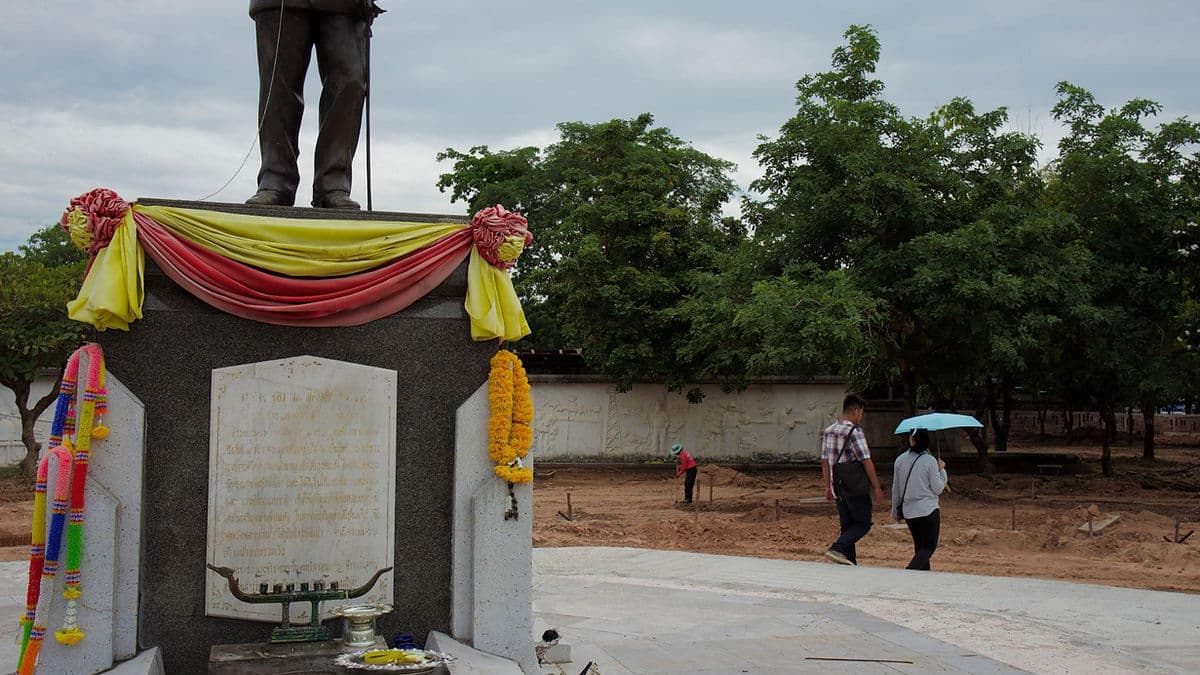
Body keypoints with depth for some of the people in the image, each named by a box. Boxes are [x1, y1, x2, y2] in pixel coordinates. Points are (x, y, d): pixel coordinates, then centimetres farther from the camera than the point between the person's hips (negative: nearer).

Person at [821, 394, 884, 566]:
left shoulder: (828, 431, 10)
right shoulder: (854, 432, -15)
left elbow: (825, 461, 14)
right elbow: (866, 461, -15)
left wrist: (828, 486, 21)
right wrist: (877, 487, -9)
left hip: (838, 487, 8)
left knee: (847, 525, 13)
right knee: (863, 523, 2)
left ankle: (850, 563, 13)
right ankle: (837, 549, -15)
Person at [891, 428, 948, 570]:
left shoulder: (900, 460, 2)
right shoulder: (930, 461, -10)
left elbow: (895, 489, 8)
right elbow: (937, 489, -7)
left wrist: (896, 512, 19)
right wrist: (941, 470, 7)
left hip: (908, 512, 5)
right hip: (928, 510, -5)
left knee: (919, 546, 17)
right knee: (929, 546, 1)